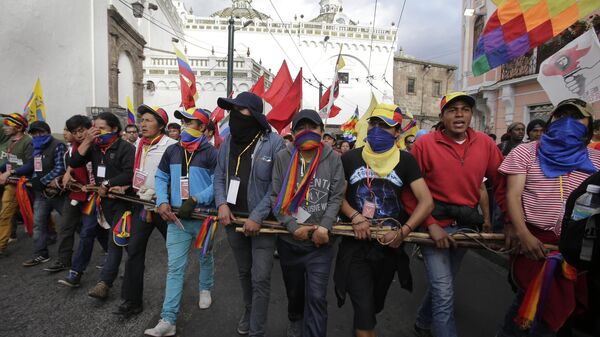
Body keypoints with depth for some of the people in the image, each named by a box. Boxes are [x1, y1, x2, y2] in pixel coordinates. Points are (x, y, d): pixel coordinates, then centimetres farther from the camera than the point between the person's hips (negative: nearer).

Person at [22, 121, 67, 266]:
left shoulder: (58, 145, -11)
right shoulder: (36, 148, 15)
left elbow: (60, 168, -19)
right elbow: (35, 168, 21)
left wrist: (42, 181, -16)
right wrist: (32, 181, 3)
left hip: (57, 192, -8)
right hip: (41, 193, 8)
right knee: (38, 224, 9)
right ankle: (40, 255, 19)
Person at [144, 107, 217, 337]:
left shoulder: (210, 153, -9)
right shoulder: (172, 151, 6)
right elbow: (161, 178, 10)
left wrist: (195, 200, -21)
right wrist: (162, 202, -5)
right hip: (176, 218, 3)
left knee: (205, 258, 19)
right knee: (175, 267, 1)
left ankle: (205, 289, 47)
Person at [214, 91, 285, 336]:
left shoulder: (273, 142, -14)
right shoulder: (228, 141, 4)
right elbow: (219, 176, 10)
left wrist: (257, 216, -18)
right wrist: (222, 203, -7)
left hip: (261, 220, -5)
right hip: (234, 218, 5)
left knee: (260, 278, -3)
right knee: (244, 272, 22)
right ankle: (249, 312, 45)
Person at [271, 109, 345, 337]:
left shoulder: (333, 159, -3)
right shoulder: (283, 158, -4)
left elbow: (336, 197, -4)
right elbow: (275, 197, -5)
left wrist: (324, 227, -17)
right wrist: (293, 227, -14)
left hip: (320, 243, -1)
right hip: (289, 241, 2)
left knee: (316, 297, -5)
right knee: (294, 292, 22)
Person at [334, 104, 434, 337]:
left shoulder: (405, 161, -3)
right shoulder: (350, 158, -3)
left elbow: (426, 201, -7)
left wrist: (403, 232, -20)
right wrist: (355, 217, -17)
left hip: (390, 245, 2)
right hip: (356, 245, -2)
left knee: (374, 306, 23)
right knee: (364, 310, -7)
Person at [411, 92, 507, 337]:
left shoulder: (485, 143, 0)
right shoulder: (425, 144, -11)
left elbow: (502, 183, 5)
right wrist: (430, 224, -16)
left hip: (466, 224, 5)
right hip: (435, 224, -4)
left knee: (441, 284, 22)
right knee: (444, 292, -5)